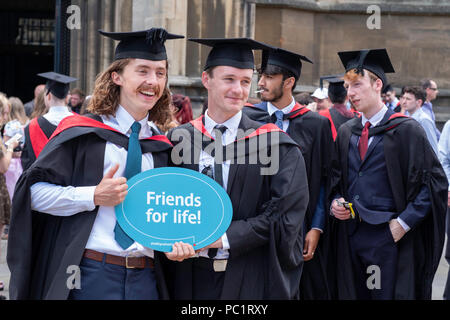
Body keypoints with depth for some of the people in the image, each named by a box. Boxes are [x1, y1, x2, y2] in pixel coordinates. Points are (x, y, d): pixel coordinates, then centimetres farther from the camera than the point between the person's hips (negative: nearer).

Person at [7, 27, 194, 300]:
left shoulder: (161, 147, 13)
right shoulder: (84, 133, 0)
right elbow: (33, 191, -4)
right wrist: (94, 196, -15)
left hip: (145, 281, 4)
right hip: (90, 276, -4)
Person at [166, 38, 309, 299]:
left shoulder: (276, 145, -2)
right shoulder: (179, 141, 3)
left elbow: (285, 214, -9)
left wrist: (225, 238, -16)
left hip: (254, 280, -1)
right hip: (194, 279, 2)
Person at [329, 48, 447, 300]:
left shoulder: (406, 130, -5)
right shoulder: (345, 132, 11)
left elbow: (435, 182, -8)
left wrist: (403, 222, -14)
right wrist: (336, 202, 0)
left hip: (389, 239, -5)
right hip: (350, 238, 5)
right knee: (352, 294, 8)